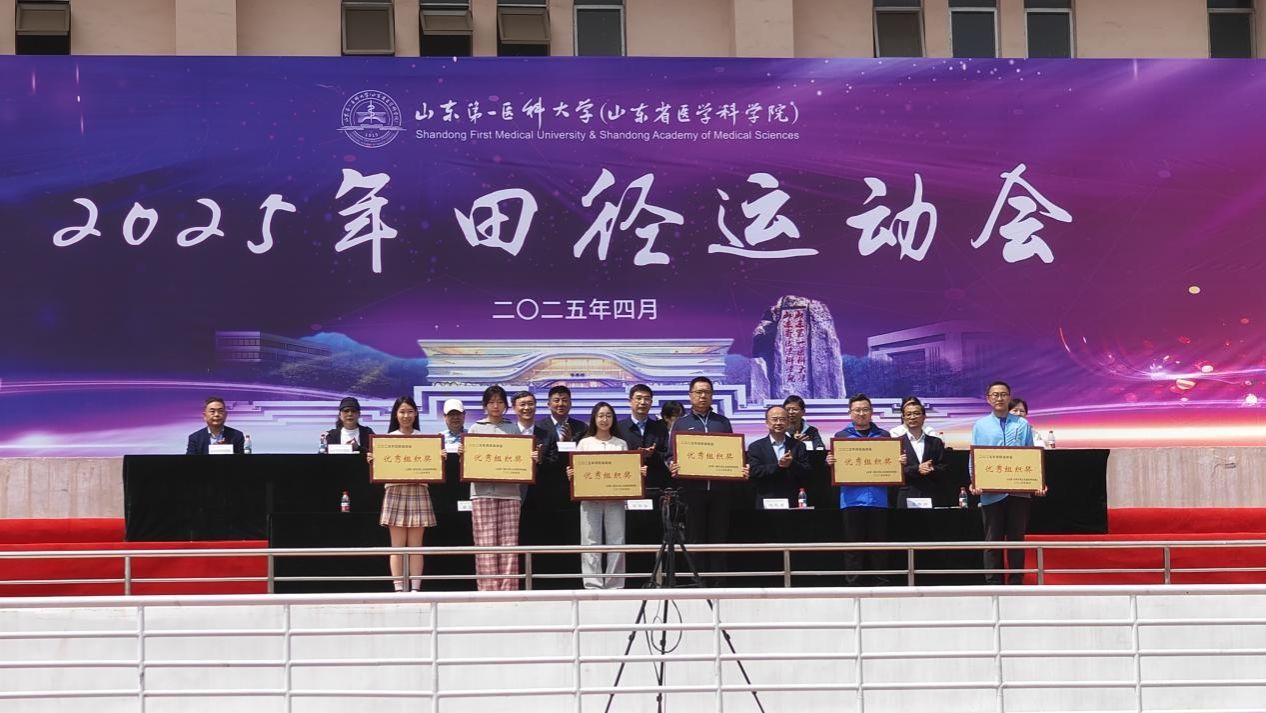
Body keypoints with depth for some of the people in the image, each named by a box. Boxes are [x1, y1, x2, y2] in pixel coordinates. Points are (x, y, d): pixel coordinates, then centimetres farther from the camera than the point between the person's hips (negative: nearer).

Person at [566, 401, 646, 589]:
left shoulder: (621, 444, 14)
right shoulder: (585, 443, 10)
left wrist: (640, 472, -7)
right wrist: (571, 474, -12)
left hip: (615, 497, 1)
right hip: (590, 498, -1)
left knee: (616, 541, -3)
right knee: (591, 542, -5)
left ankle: (615, 585, 2)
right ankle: (593, 585, -3)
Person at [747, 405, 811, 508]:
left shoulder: (798, 446, 9)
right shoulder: (756, 447, 4)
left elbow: (807, 473, 2)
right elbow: (754, 472, -8)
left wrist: (792, 464, -17)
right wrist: (777, 465, -18)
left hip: (793, 503, 1)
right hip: (766, 504, -1)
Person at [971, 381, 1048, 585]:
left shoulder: (1023, 425, 8)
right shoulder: (980, 426, 7)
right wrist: (975, 482, -13)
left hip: (1019, 490, 0)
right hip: (991, 492, 0)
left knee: (1017, 538, 6)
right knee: (993, 540, 4)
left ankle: (1016, 582, 12)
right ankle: (993, 583, 8)